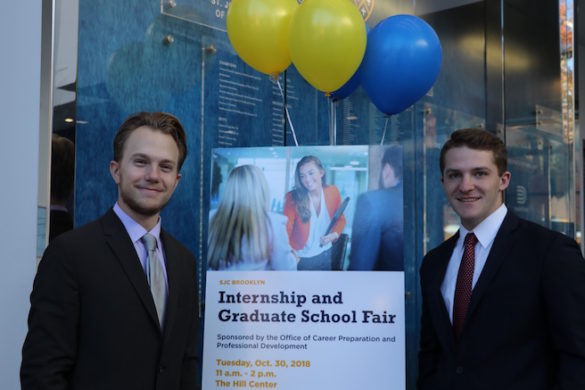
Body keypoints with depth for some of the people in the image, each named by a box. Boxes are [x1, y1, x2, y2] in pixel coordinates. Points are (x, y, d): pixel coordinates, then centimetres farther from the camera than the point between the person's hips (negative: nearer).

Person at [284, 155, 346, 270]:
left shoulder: (333, 192, -9)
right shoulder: (293, 197, -18)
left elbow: (340, 219, 6)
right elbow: (287, 228, -22)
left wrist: (334, 234, -14)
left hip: (325, 255, 3)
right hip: (300, 259, -3)